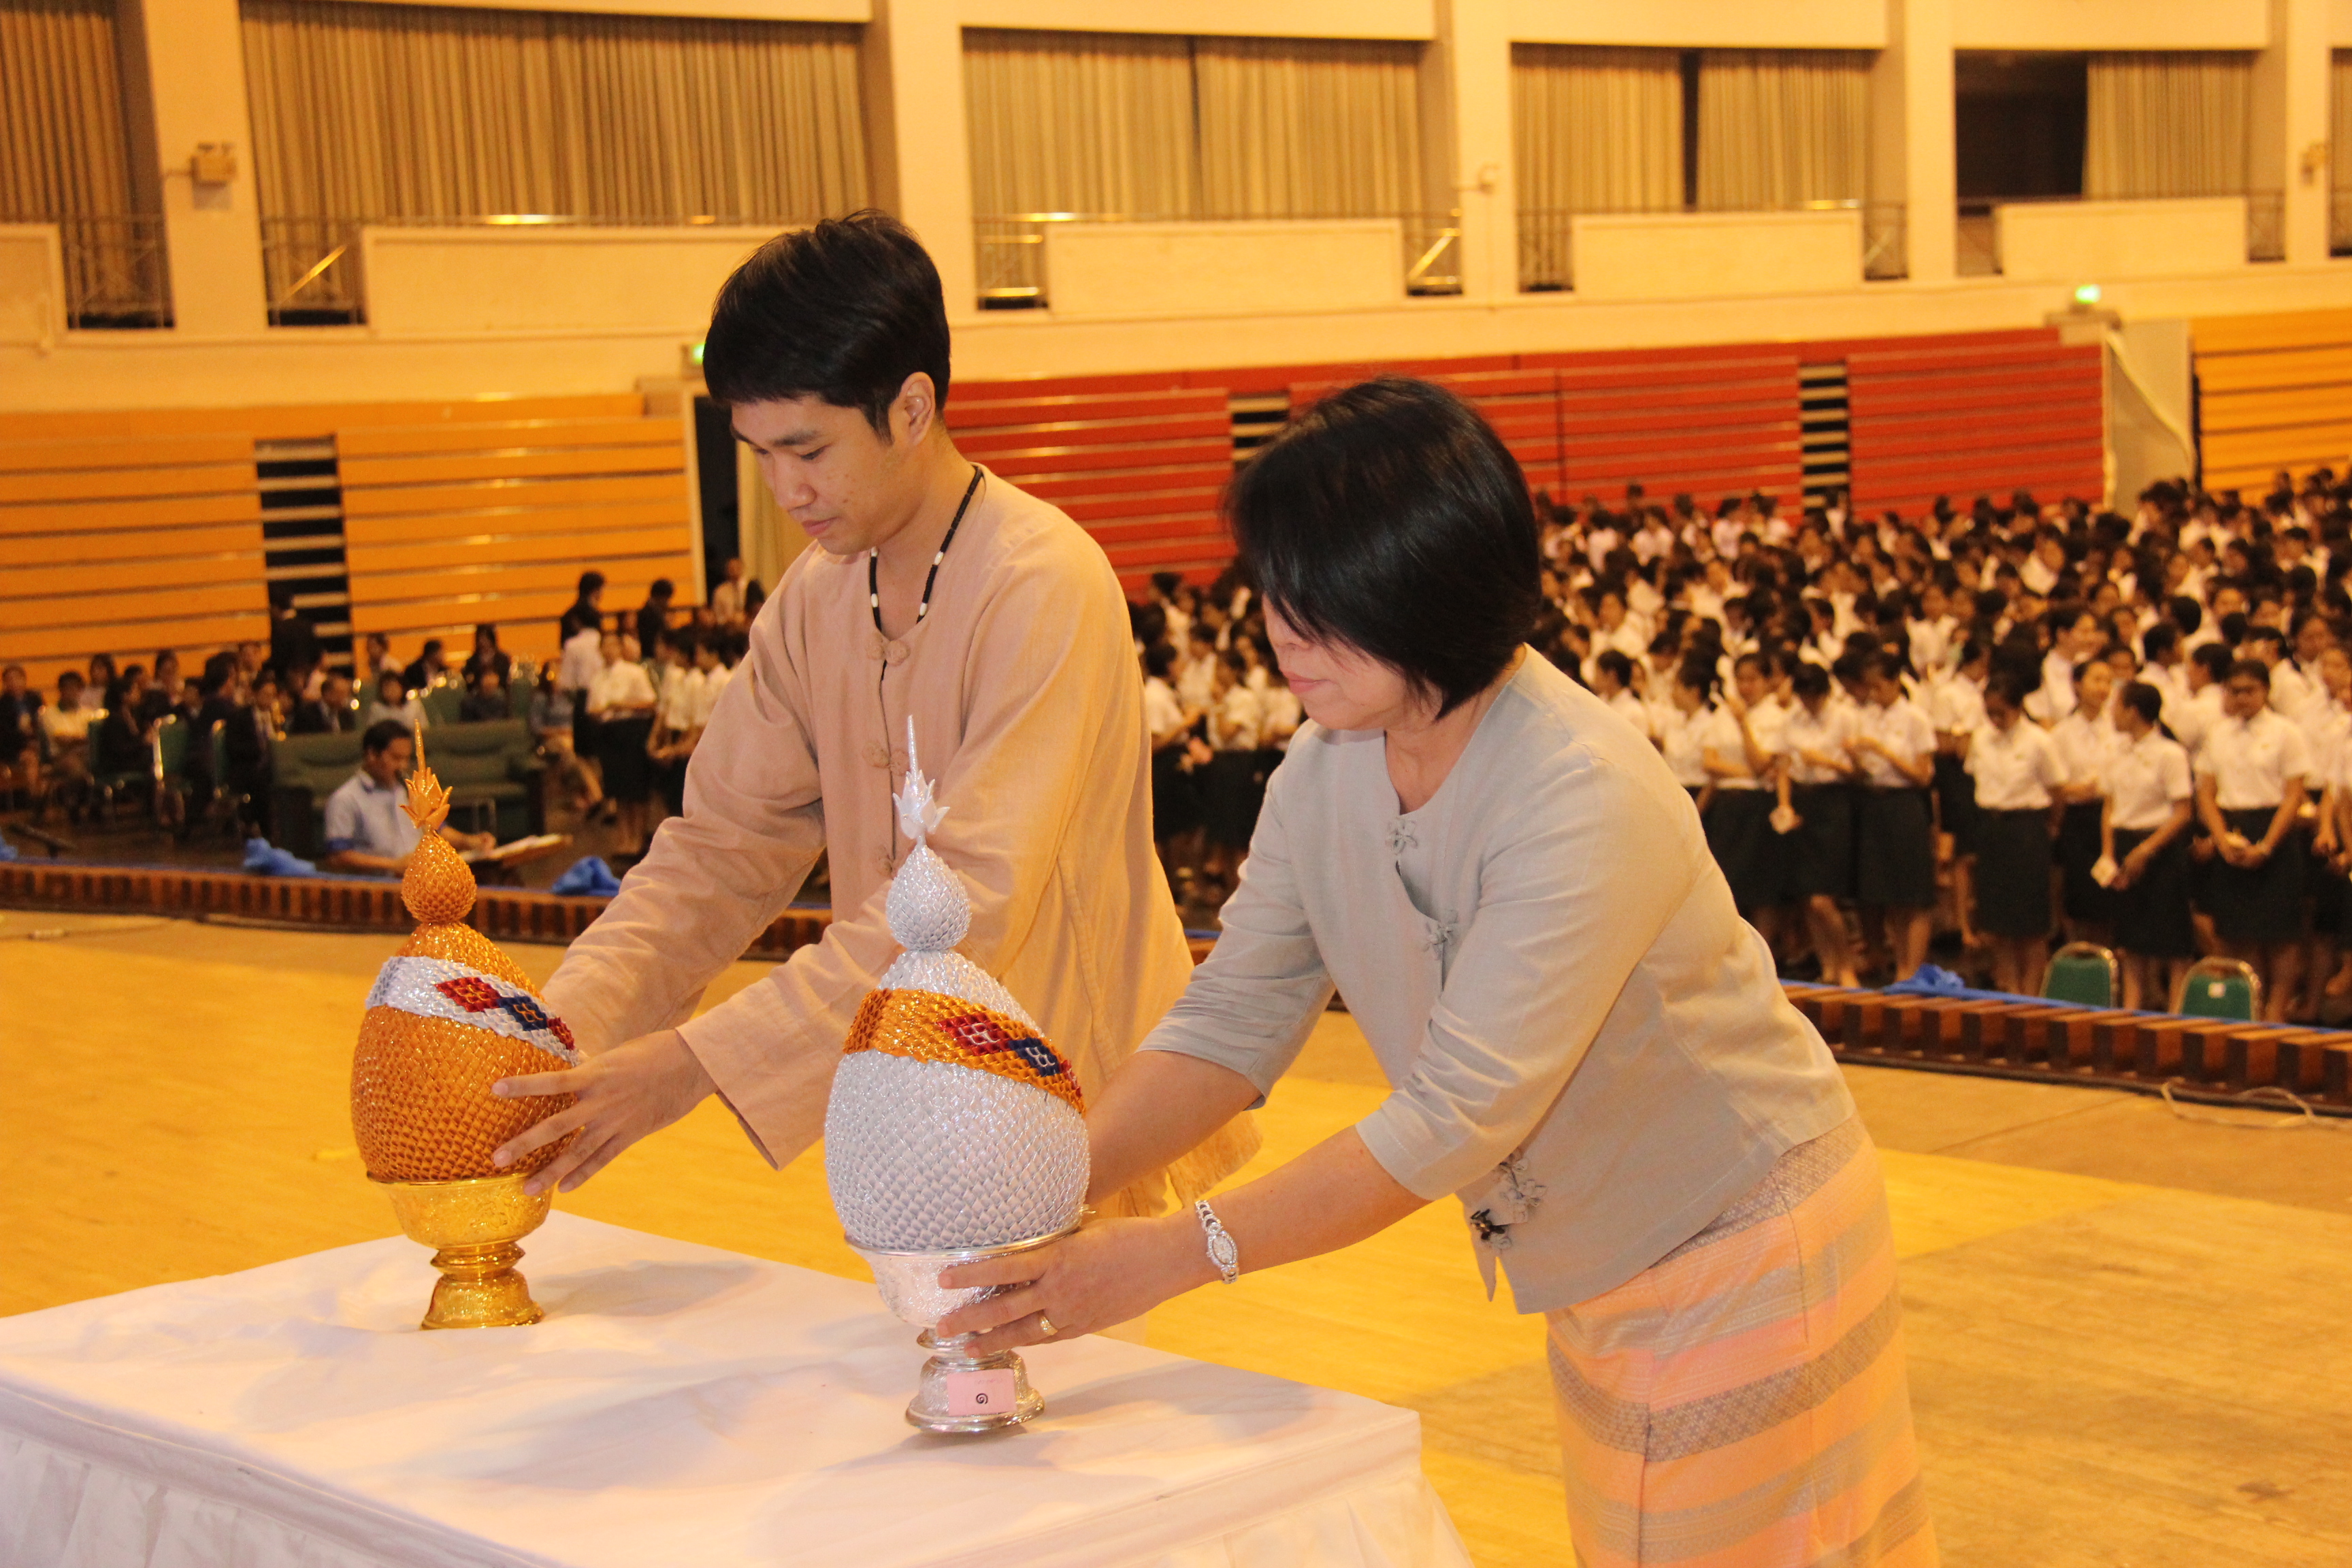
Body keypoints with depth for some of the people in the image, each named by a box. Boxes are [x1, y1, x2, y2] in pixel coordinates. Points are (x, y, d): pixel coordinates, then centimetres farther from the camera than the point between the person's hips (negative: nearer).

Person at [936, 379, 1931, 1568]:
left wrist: (1165, 1256, -36)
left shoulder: (1584, 800, -32)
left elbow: (1459, 1117, -34)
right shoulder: (1326, 770, -7)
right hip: (1593, 1269, 7)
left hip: (1741, 1245, -7)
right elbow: (1231, 1022, -5)